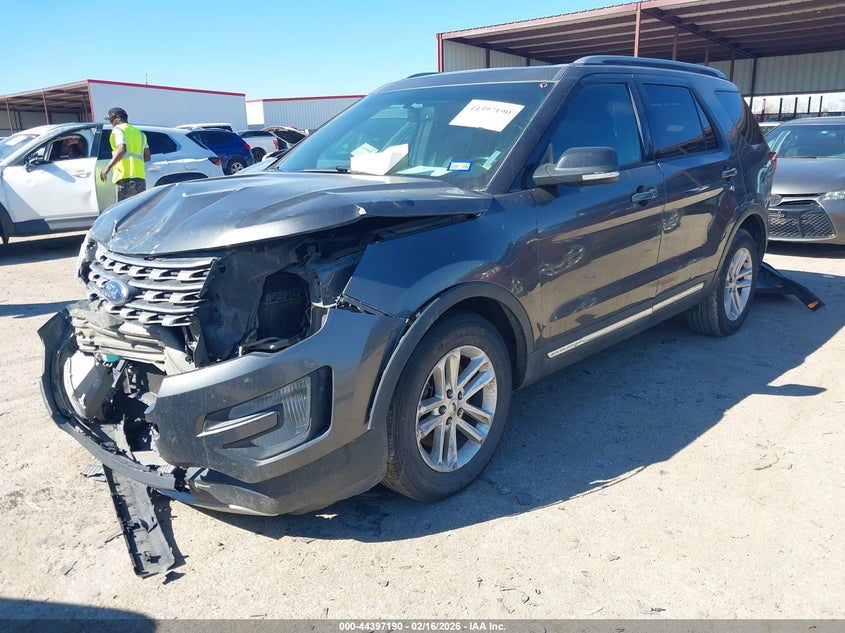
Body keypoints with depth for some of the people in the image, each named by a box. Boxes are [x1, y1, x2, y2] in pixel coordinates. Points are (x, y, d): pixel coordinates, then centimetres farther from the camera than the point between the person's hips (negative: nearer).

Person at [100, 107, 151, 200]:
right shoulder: (139, 133, 25)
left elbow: (122, 149, -15)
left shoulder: (118, 129, 3)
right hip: (140, 178, 7)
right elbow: (147, 157, 19)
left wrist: (107, 168, -14)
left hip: (126, 177, -7)